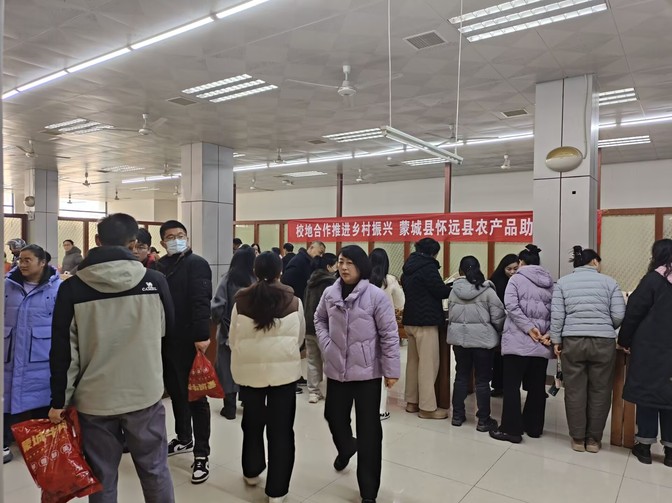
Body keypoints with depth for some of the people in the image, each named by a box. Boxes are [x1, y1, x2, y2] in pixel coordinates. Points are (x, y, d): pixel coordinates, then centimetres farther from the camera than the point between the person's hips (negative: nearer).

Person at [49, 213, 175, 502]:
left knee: (102, 479, 16)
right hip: (145, 395, 0)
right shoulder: (155, 281, -9)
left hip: (94, 399, 1)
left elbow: (63, 351, -5)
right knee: (155, 471, 15)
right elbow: (168, 332, 7)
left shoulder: (71, 288, -8)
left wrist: (59, 400, 5)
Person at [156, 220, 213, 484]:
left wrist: (202, 335, -26)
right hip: (166, 339, 7)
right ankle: (184, 439, 37)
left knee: (195, 394, 1)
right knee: (175, 390, 18)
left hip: (189, 340, -7)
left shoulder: (197, 264, -9)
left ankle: (201, 453, 10)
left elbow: (201, 302, -19)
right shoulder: (160, 266, 11)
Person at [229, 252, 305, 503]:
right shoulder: (294, 302, -7)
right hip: (284, 369, -1)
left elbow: (233, 339, 2)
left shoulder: (241, 302, -7)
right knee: (281, 429, 8)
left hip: (249, 369, 2)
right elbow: (299, 338, 5)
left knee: (252, 422, 22)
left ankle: (251, 472, 42)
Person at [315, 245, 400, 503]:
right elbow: (320, 319, 17)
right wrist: (326, 344, 1)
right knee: (333, 416, 18)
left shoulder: (376, 295, -13)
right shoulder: (330, 293, 0)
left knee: (369, 430, 4)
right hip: (336, 369, 4)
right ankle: (345, 447, 54)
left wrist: (391, 370, -9)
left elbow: (389, 335, -10)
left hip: (367, 371, -4)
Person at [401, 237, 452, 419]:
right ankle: (427, 407, 0)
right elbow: (441, 291, -14)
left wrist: (446, 287, 19)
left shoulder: (409, 267, 13)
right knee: (428, 364, -4)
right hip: (426, 321, -9)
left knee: (413, 361, 14)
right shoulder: (428, 266, -13)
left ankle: (412, 401, 21)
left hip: (410, 320, 9)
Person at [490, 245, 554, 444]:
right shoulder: (550, 282, 13)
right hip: (543, 343, 5)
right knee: (537, 387, 14)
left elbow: (512, 306, -16)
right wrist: (550, 333, -4)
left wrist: (529, 328, -15)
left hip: (518, 340, -5)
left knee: (512, 386, 1)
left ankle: (511, 429, 3)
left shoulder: (516, 279, -1)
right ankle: (534, 427, 24)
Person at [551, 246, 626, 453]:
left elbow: (557, 315, -1)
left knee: (575, 391, 8)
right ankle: (593, 439, 20)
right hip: (603, 342, 0)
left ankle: (578, 439, 17)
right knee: (600, 391, 11)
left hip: (572, 341, 1)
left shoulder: (563, 282, 5)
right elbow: (619, 316, -1)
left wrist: (556, 341, 5)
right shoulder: (608, 281, 4)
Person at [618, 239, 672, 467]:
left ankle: (644, 446, 11)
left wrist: (624, 341, 2)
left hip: (650, 349, -4)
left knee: (647, 391, 4)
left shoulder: (653, 280, -8)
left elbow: (633, 314, -8)